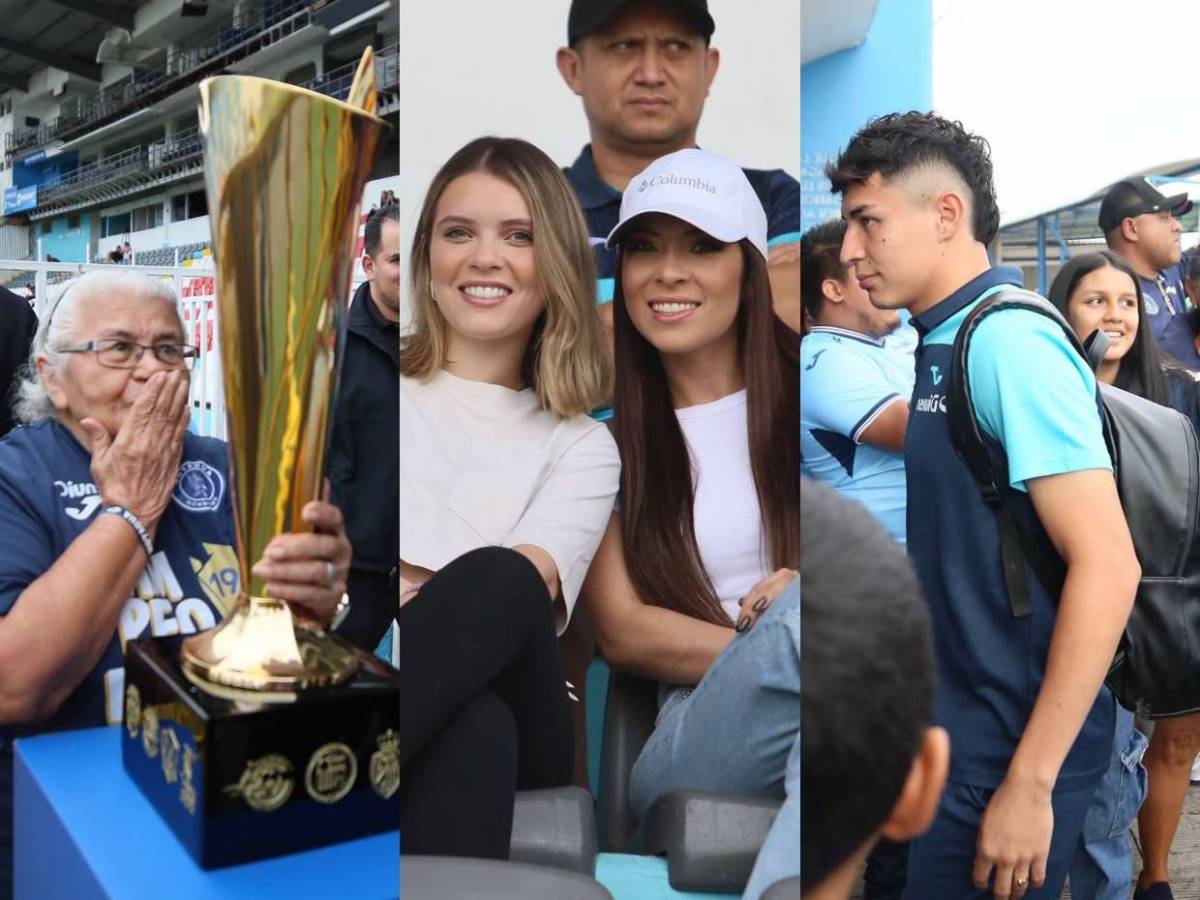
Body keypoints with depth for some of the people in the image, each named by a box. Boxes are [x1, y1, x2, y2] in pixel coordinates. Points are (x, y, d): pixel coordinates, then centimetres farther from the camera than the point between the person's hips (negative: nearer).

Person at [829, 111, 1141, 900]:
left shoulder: (1011, 341, -19)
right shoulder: (944, 347, 7)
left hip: (1011, 749, -8)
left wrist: (1030, 784, -22)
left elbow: (1107, 568, -23)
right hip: (956, 726, 8)